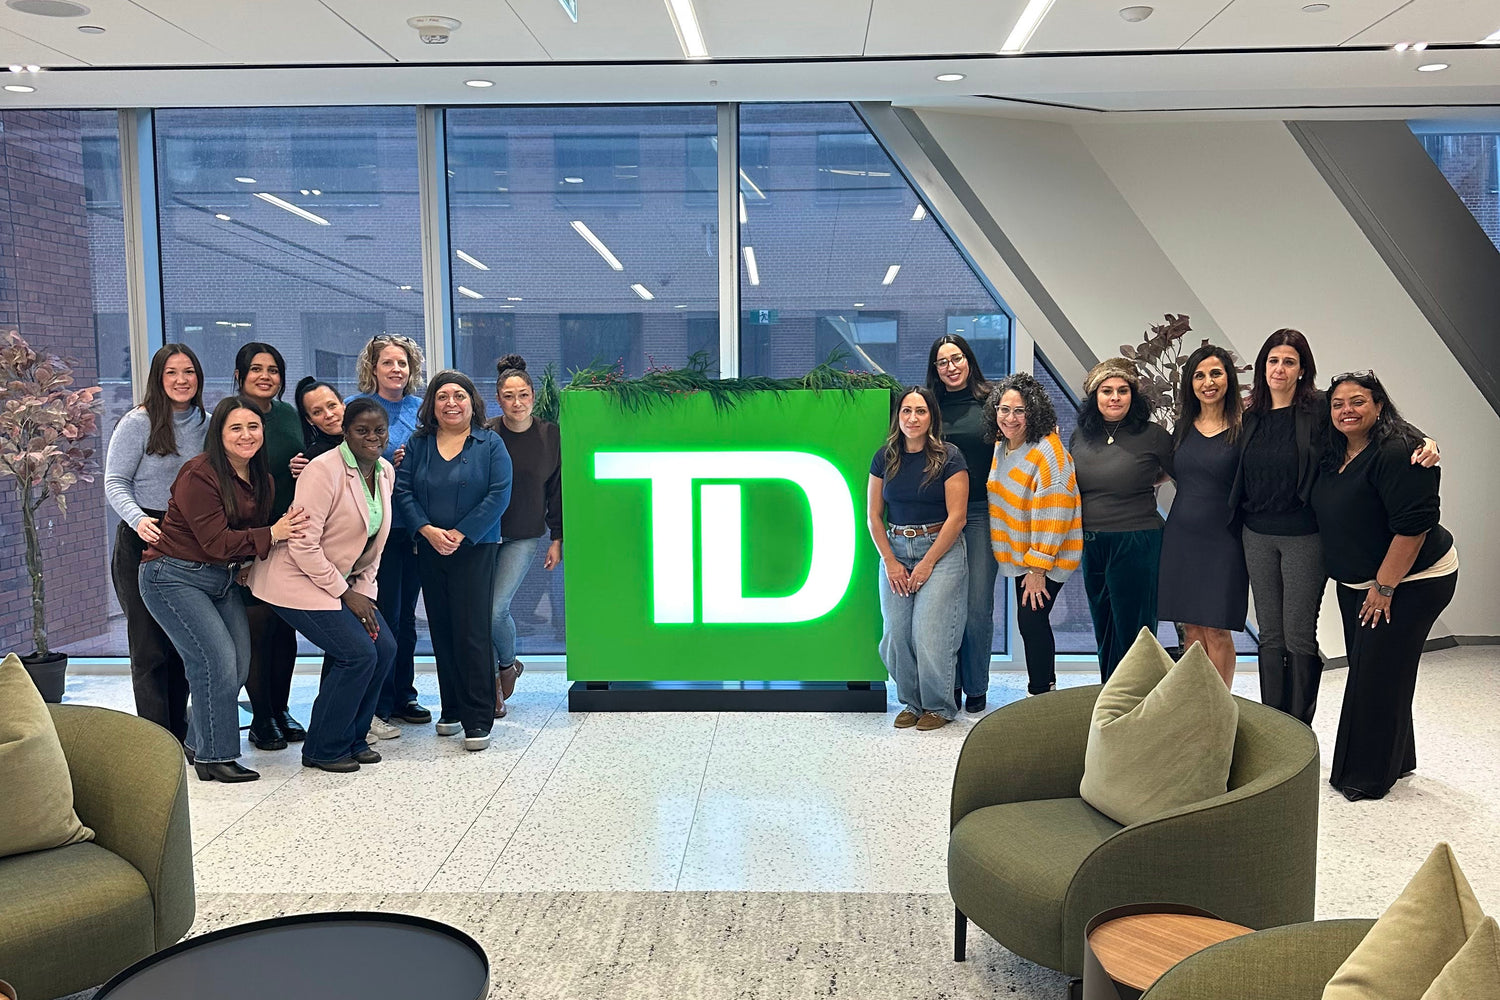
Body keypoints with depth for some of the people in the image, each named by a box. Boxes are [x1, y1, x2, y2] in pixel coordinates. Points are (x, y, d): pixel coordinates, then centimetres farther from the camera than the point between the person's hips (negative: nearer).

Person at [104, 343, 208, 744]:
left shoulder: (206, 425, 9)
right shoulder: (138, 423, -6)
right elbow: (115, 482, -8)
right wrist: (138, 519, -25)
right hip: (145, 543, -5)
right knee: (151, 644, -2)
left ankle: (179, 732, 21)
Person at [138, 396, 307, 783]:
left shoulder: (262, 479, 6)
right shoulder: (199, 475, -18)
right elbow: (216, 541, -21)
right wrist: (271, 534, -23)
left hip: (223, 578, 8)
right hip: (174, 577, -8)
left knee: (240, 664, 2)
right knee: (217, 660, -15)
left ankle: (197, 744, 21)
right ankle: (214, 757, -3)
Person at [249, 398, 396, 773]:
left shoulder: (385, 472, 4)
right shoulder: (324, 471, -21)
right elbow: (303, 545, -23)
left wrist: (363, 587, 3)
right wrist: (346, 594, -18)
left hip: (346, 579, 8)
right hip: (300, 579, -8)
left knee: (384, 647, -3)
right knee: (358, 654, -15)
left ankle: (352, 739, 15)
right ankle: (323, 749, 3)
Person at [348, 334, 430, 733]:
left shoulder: (420, 409, 10)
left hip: (414, 525, 5)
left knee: (406, 615, 12)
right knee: (384, 615, -2)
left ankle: (403, 696, 24)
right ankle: (379, 707, 8)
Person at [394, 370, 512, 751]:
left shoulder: (490, 444, -1)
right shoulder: (418, 444, 8)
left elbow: (499, 495, -9)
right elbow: (402, 490, 1)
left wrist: (460, 534, -14)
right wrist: (428, 530, -12)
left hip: (475, 550, -4)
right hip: (430, 550, 4)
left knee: (472, 632, -7)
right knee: (442, 631, 10)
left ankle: (478, 720, -2)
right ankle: (452, 710, 21)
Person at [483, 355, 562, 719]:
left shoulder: (550, 436, 0)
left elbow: (557, 490, 6)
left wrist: (557, 539, 5)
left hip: (524, 538, -1)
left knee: (496, 609, -12)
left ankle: (508, 665, 17)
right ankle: (493, 680, 20)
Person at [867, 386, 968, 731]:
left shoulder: (948, 457, -5)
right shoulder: (884, 457, 7)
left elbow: (957, 516, -8)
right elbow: (874, 515, 8)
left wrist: (927, 563, -10)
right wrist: (890, 561, -1)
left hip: (940, 550, -4)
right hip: (895, 551, 4)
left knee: (929, 634, -10)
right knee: (897, 633, -3)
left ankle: (939, 707, 9)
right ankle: (911, 703, 15)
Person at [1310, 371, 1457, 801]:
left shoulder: (1398, 452, -21)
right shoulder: (1335, 455, 6)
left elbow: (1413, 525, -25)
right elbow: (1333, 518, 20)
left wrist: (1385, 587, -21)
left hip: (1410, 580, -9)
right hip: (1356, 583, 9)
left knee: (1377, 675, -5)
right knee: (1365, 668, 15)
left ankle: (1368, 776, 6)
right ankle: (1396, 760, 31)